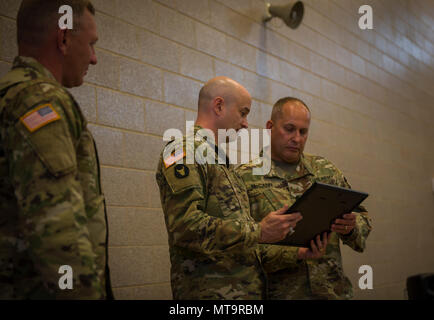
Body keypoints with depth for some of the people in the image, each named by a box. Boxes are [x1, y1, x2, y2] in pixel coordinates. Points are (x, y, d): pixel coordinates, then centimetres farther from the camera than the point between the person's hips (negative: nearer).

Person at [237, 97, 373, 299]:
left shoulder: (325, 170, 11)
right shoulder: (245, 178, -5)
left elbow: (362, 218, 13)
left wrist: (351, 228, -10)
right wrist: (297, 254, -23)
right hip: (279, 293, -4)